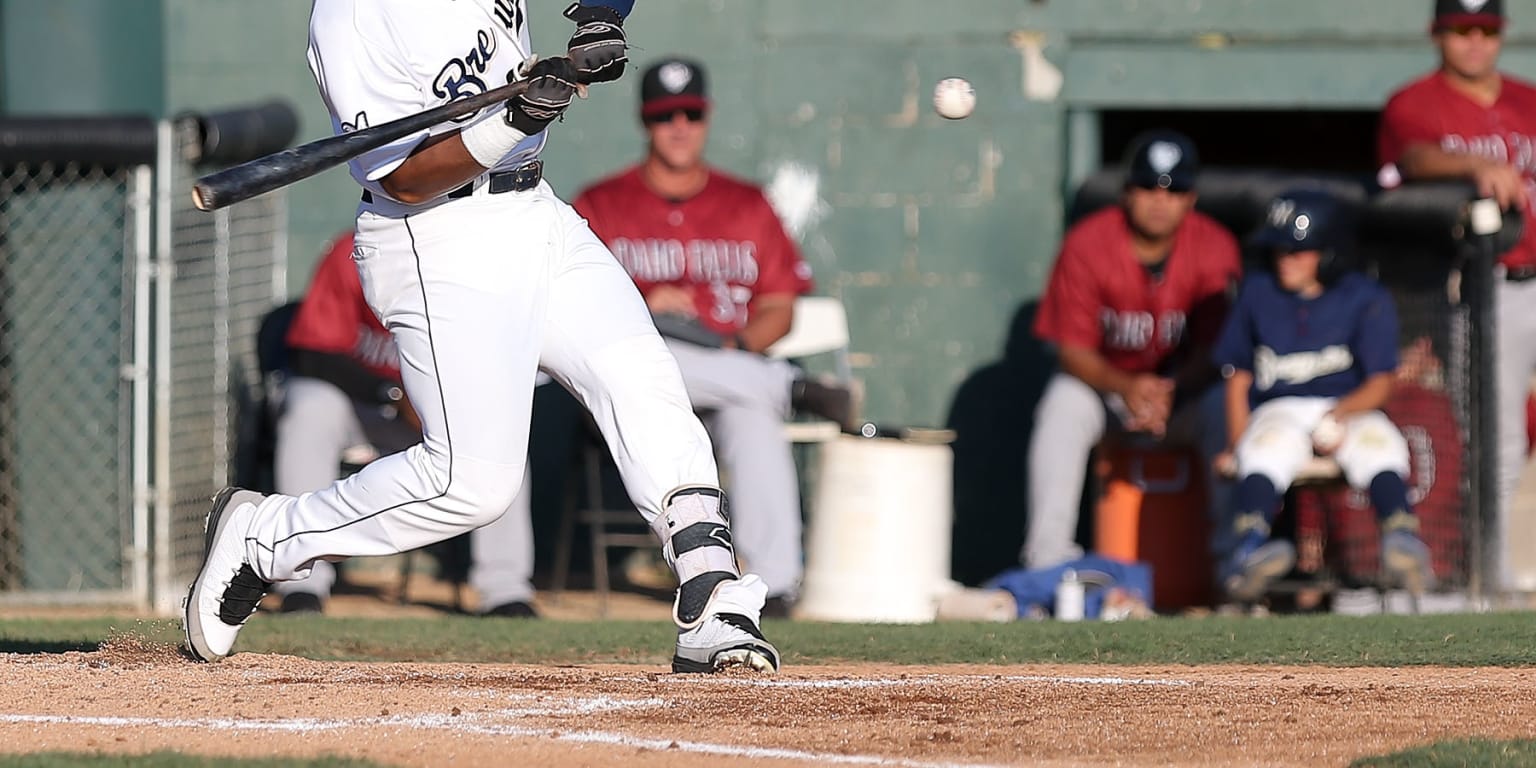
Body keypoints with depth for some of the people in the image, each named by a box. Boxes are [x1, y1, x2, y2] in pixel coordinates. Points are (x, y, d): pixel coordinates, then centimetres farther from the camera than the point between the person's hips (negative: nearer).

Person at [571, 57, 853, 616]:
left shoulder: (747, 207, 16)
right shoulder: (600, 206, 10)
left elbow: (778, 308, 11)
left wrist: (736, 349, -9)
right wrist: (640, 308, -15)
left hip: (728, 368, 1)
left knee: (753, 414, -36)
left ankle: (775, 584, -39)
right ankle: (793, 389, -34)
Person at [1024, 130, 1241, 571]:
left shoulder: (1214, 248, -11)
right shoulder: (1086, 243, -13)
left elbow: (1213, 350, -13)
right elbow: (1073, 349, -15)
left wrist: (1167, 393, -34)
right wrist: (1126, 388, -35)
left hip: (1184, 390, 0)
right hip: (1104, 383, 0)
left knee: (1225, 405, -31)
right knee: (1063, 402, -32)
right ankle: (1048, 555, -37)